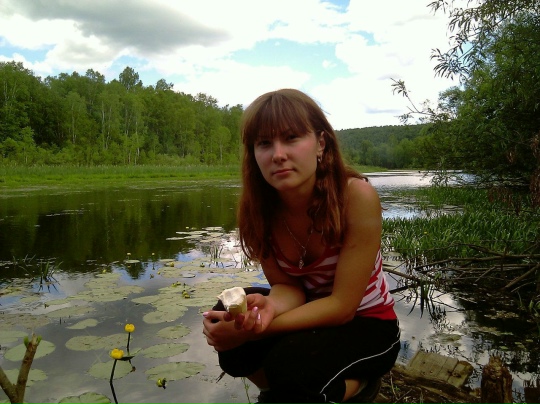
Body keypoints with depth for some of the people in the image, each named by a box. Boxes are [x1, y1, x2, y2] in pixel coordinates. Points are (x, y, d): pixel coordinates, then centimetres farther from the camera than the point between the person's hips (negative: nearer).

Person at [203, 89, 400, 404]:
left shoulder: (357, 196, -28)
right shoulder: (257, 207, -15)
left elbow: (343, 305, -26)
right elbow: (287, 285, -7)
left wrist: (253, 330, -33)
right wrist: (269, 306, -32)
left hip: (367, 325, -4)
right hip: (311, 314, 4)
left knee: (290, 365, -30)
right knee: (229, 335, -20)